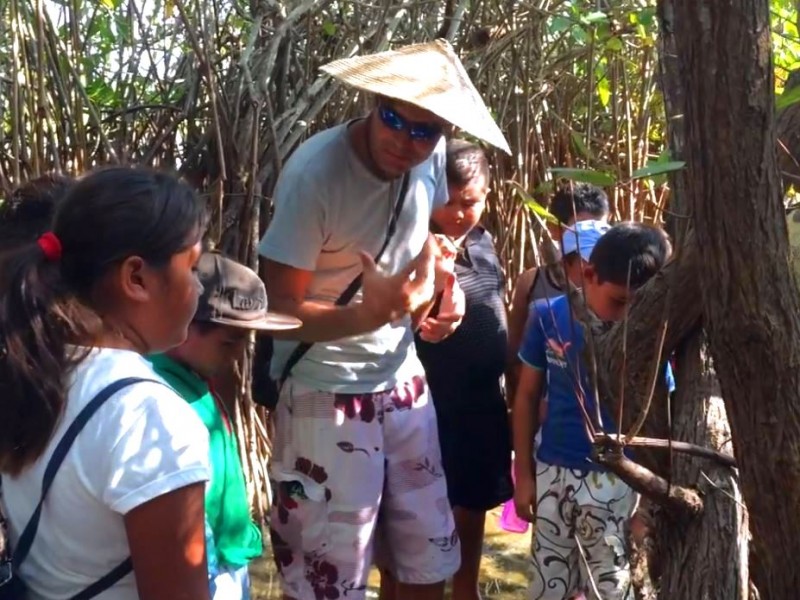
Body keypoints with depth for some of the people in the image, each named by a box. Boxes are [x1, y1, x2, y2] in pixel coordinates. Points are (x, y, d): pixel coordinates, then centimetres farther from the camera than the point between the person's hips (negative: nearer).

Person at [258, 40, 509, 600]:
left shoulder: (431, 157, -5)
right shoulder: (314, 173, -24)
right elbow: (280, 311, -19)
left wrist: (446, 287, -3)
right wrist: (369, 315, -37)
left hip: (403, 382, 6)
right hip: (327, 394, -6)